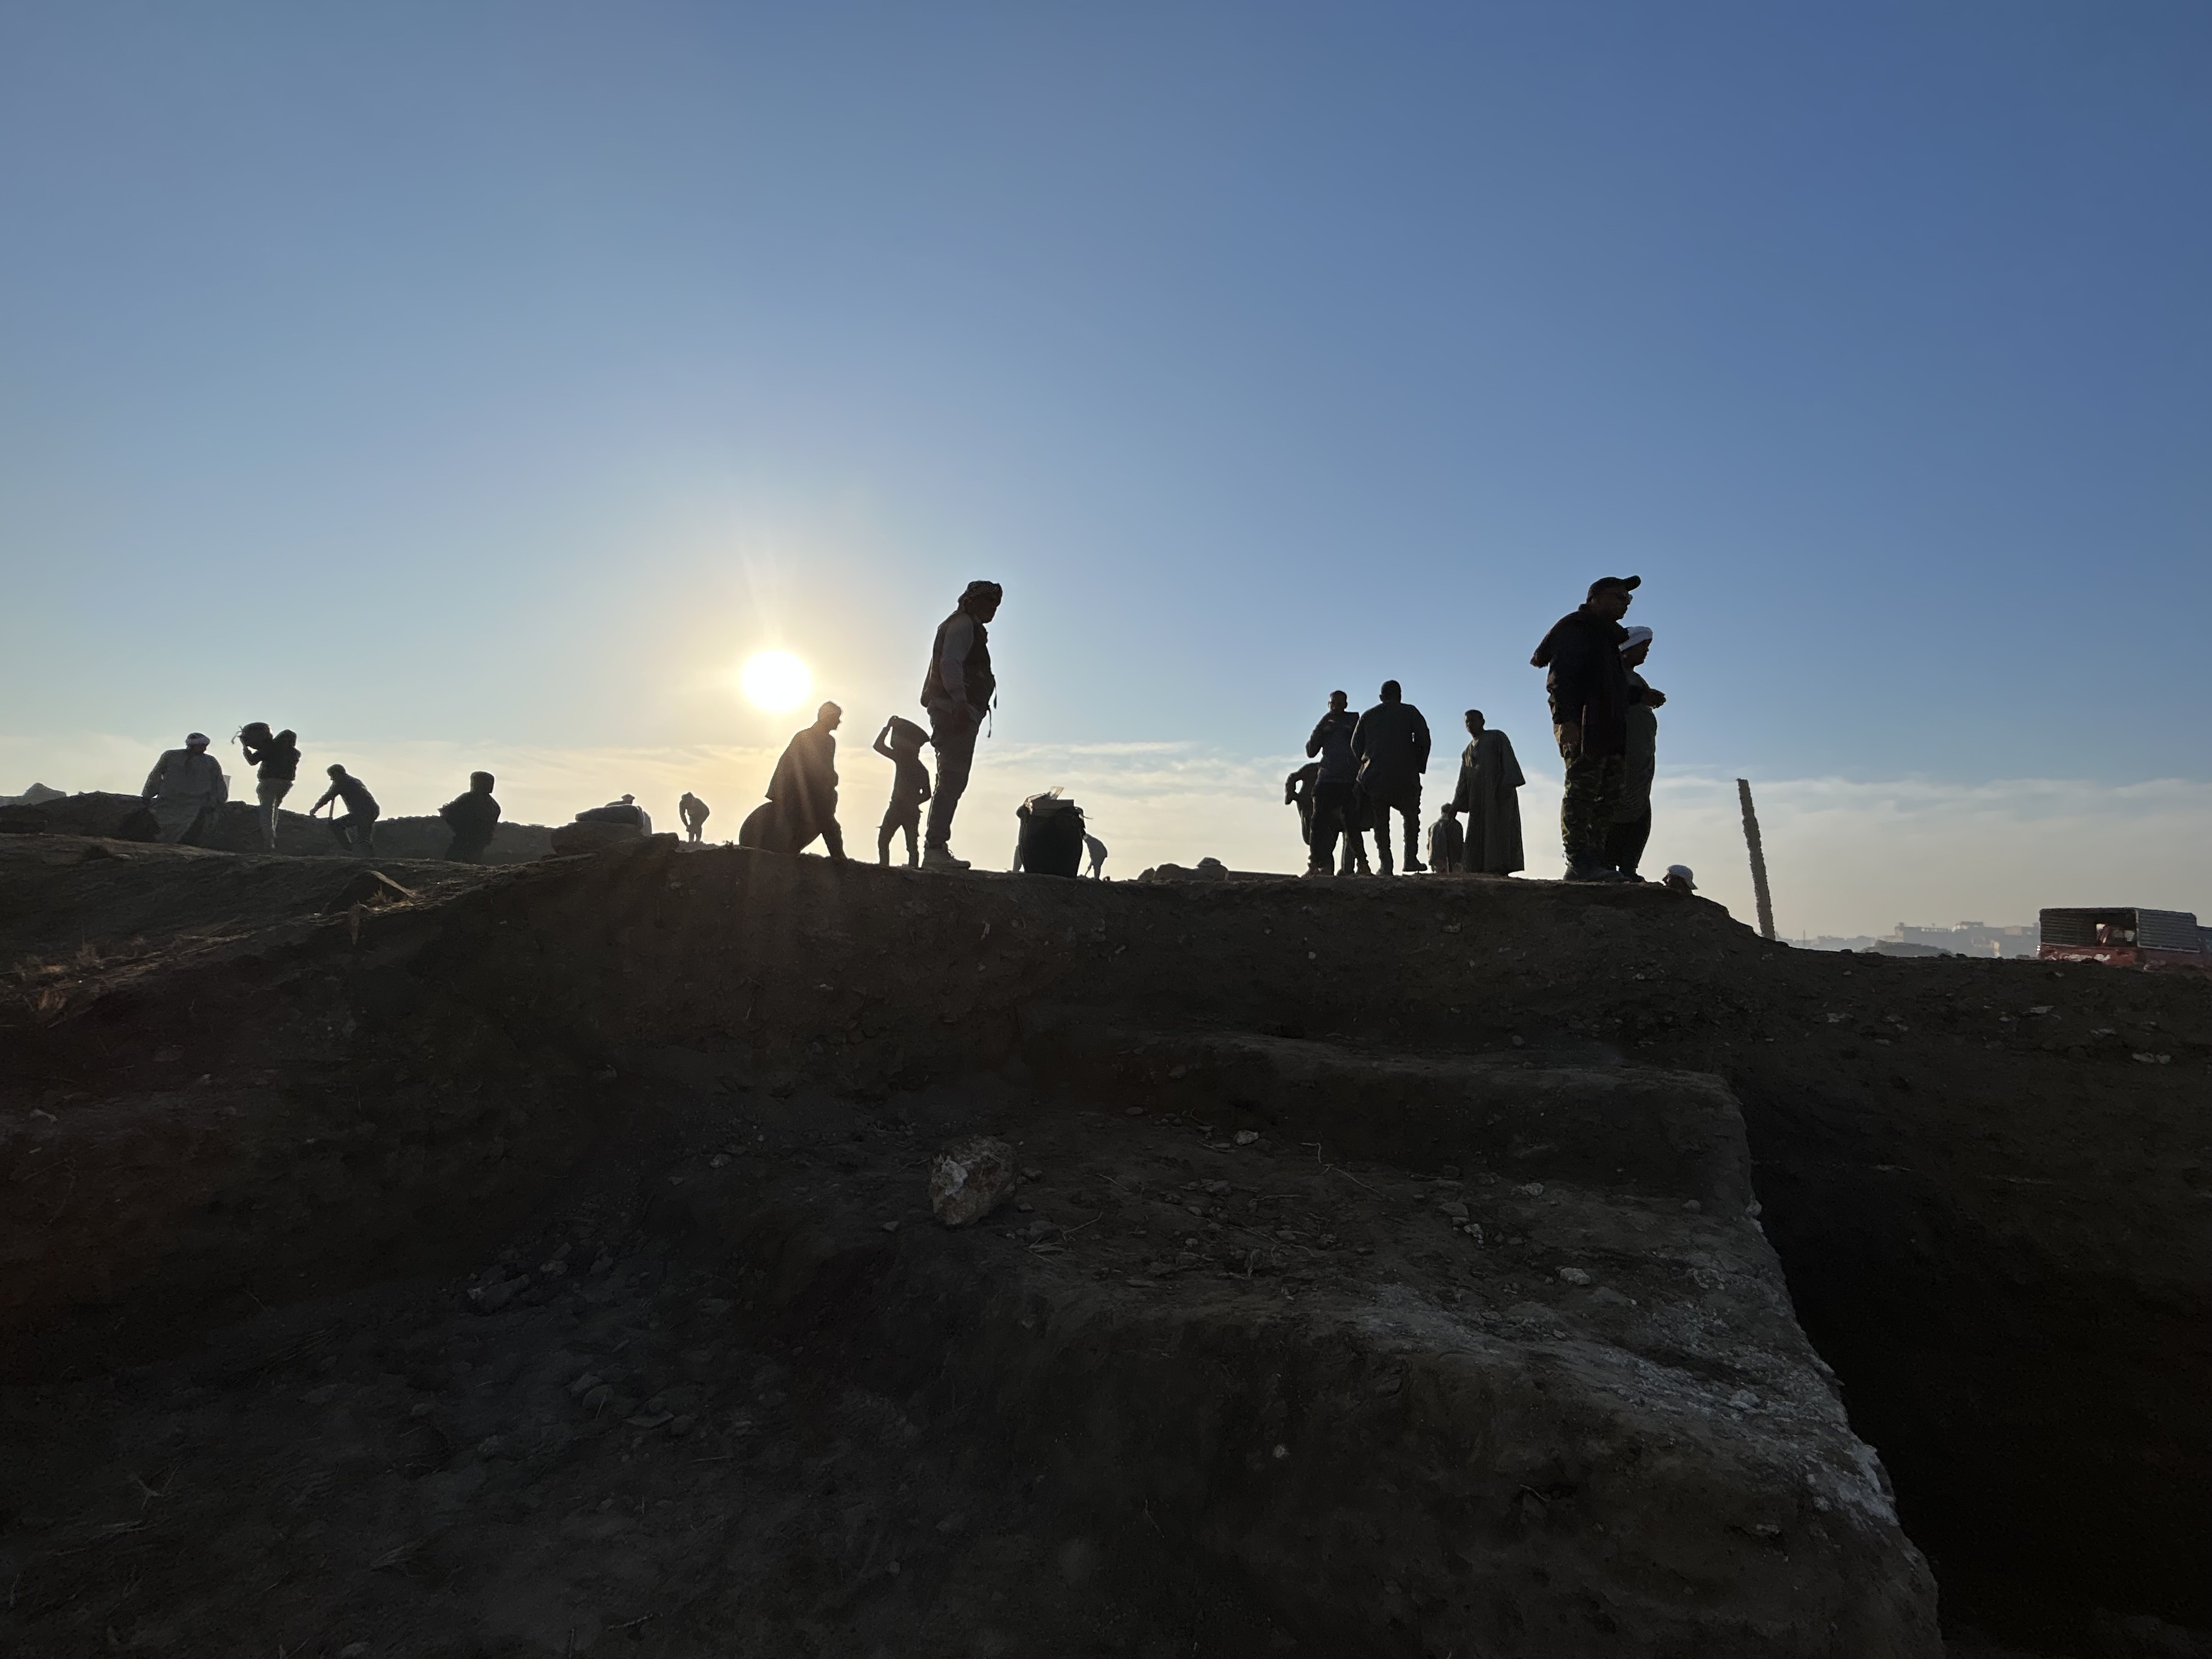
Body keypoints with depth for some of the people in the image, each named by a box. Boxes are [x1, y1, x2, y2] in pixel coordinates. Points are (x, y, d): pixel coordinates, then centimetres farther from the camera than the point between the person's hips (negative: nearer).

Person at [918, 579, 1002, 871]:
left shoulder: (970, 628, 28)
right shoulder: (964, 624, -2)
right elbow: (950, 663, -18)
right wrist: (960, 702, -29)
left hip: (956, 713, 11)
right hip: (957, 711, -10)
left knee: (952, 782, 8)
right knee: (952, 782, -15)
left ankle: (935, 848, 9)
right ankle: (935, 848, -19)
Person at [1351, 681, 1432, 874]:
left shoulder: (1368, 716, 14)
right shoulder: (1409, 712, 7)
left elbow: (1356, 744, 8)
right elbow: (1423, 738, -3)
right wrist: (1420, 767, 5)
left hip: (1375, 774, 2)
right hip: (1405, 774, -2)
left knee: (1381, 819, 5)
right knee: (1411, 815, 12)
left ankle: (1384, 863, -2)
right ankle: (1411, 859, 3)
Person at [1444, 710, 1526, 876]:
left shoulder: (1497, 737, 10)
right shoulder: (1467, 752, 26)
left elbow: (1509, 760, -5)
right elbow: (1463, 782, 22)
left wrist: (1508, 783, -21)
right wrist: (1455, 806, 13)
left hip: (1499, 792, -6)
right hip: (1477, 798, 6)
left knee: (1499, 827, -15)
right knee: (1478, 830, -2)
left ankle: (1499, 868, -24)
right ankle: (1479, 868, -6)